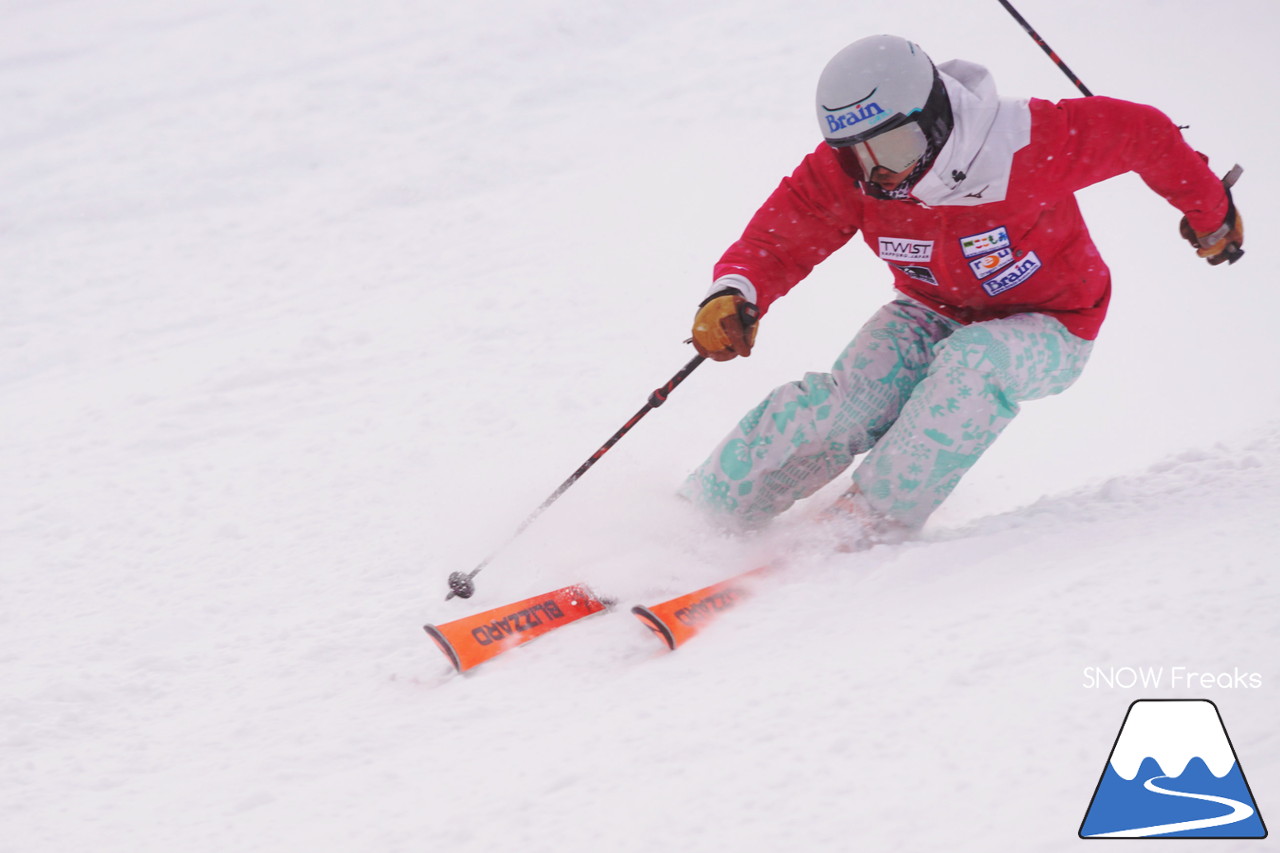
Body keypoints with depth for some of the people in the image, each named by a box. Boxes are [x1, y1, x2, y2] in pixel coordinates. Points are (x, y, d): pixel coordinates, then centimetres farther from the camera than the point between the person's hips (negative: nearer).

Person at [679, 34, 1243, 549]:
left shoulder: (1023, 144, -31)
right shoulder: (842, 172, -20)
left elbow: (1142, 133, -19)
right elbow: (778, 239, -19)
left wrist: (1210, 215, -3)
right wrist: (734, 294, -43)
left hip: (1048, 330, -2)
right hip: (933, 315, 3)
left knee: (973, 362, -37)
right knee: (849, 396, -25)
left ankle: (874, 522, -27)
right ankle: (704, 510, -11)